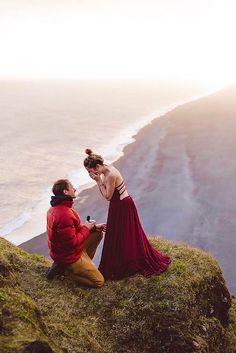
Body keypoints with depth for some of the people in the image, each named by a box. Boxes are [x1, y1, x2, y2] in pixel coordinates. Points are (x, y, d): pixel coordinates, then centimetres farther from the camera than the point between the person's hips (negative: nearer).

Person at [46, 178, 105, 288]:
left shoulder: (57, 207, 1)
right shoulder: (64, 215, -33)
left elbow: (74, 228, 11)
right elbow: (73, 243, -29)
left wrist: (94, 227, 4)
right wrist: (86, 228, -14)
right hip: (68, 256, -10)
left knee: (98, 233, 14)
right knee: (99, 281, -3)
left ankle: (85, 263, 14)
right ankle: (65, 267, 1)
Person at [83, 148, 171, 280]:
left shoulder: (111, 175, -28)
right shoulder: (106, 170, 0)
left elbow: (108, 196, -20)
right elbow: (106, 193, 4)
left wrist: (98, 180, -20)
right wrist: (99, 180, -9)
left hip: (123, 206, -10)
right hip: (118, 206, 10)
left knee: (127, 236, 6)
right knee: (117, 235, 20)